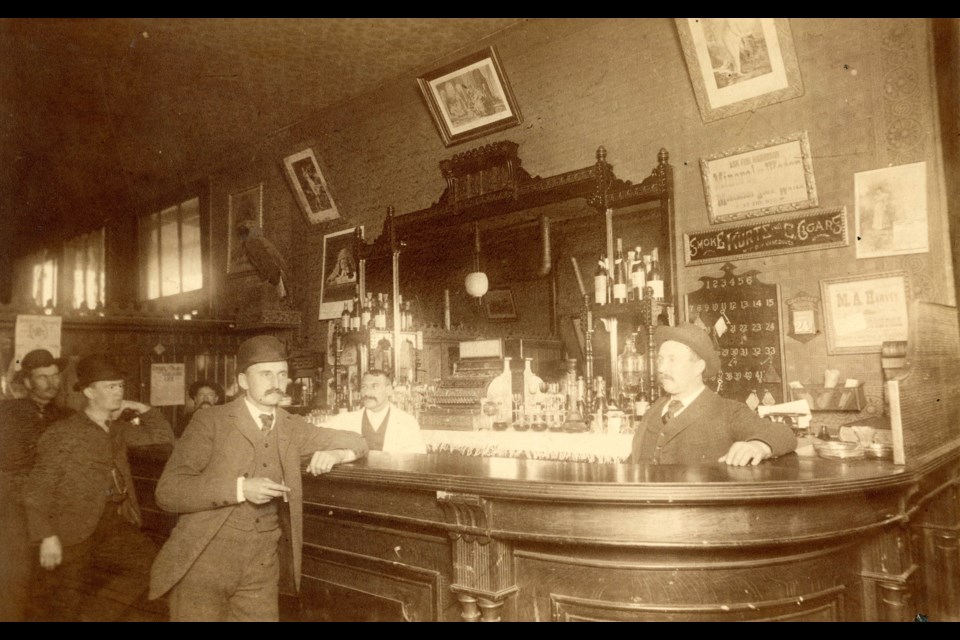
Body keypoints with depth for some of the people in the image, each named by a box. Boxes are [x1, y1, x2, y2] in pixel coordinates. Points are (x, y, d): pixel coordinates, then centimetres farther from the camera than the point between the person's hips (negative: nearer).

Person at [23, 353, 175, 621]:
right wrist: (47, 537, -15)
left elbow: (163, 436, 18)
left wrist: (140, 408, 7)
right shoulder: (62, 433, -6)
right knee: (63, 609, 3)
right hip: (76, 533, -4)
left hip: (117, 524, 5)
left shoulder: (117, 429, 12)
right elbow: (37, 491, -7)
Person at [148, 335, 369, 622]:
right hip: (204, 563, -3)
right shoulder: (211, 421, -7)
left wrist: (336, 454, -9)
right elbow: (167, 491, -12)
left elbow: (356, 442, 14)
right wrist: (240, 488, -23)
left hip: (262, 569, 4)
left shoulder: (292, 427, 5)